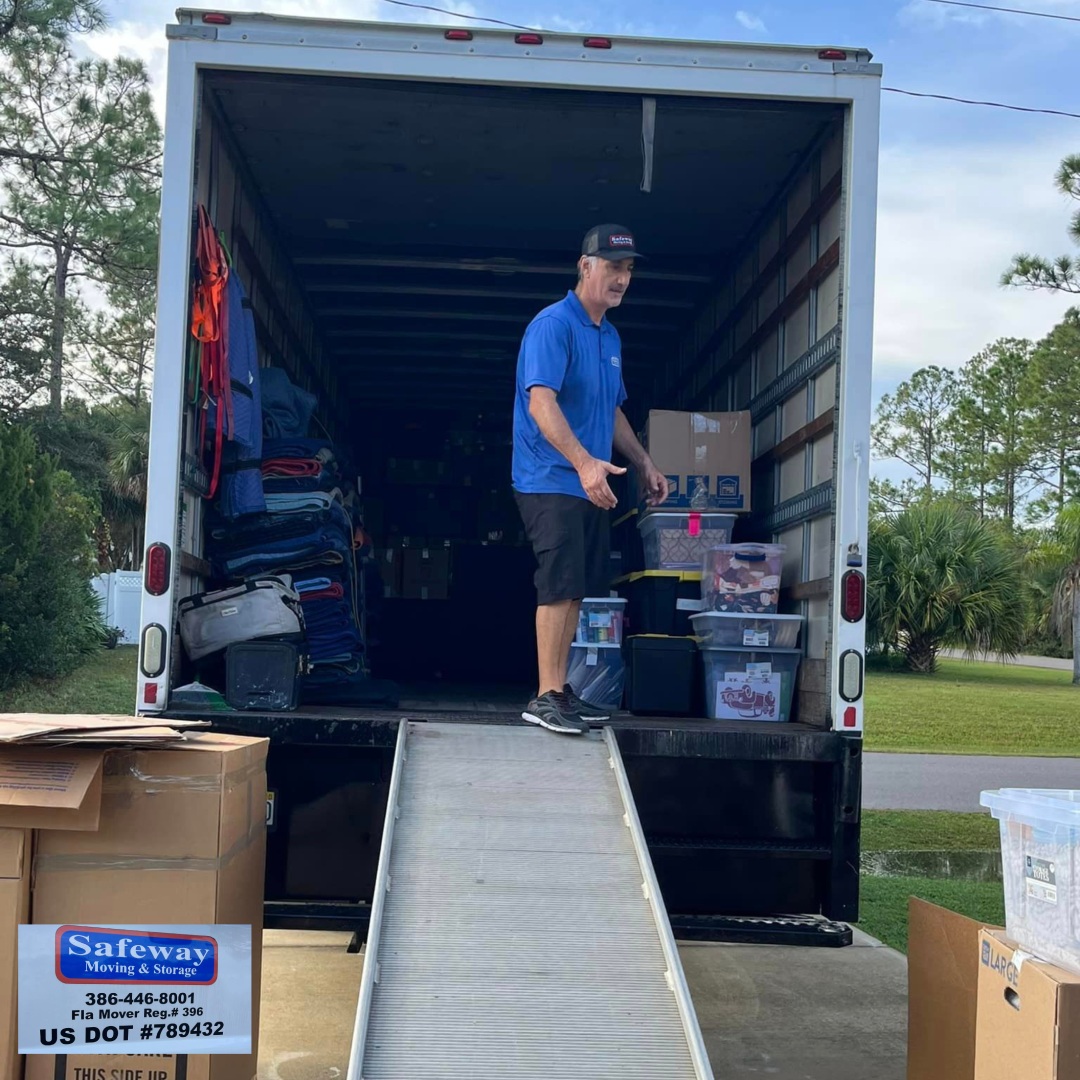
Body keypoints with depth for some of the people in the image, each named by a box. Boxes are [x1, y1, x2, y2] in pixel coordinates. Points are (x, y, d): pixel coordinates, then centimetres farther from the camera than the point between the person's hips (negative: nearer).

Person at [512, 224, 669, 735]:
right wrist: (584, 462, -32)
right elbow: (540, 402, -23)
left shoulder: (610, 336, 17)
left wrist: (644, 464, 21)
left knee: (575, 590, 11)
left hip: (590, 485, 9)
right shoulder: (554, 325, -11)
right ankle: (545, 698, -7)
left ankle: (560, 690, 19)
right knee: (560, 587, -11)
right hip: (552, 481, -9)